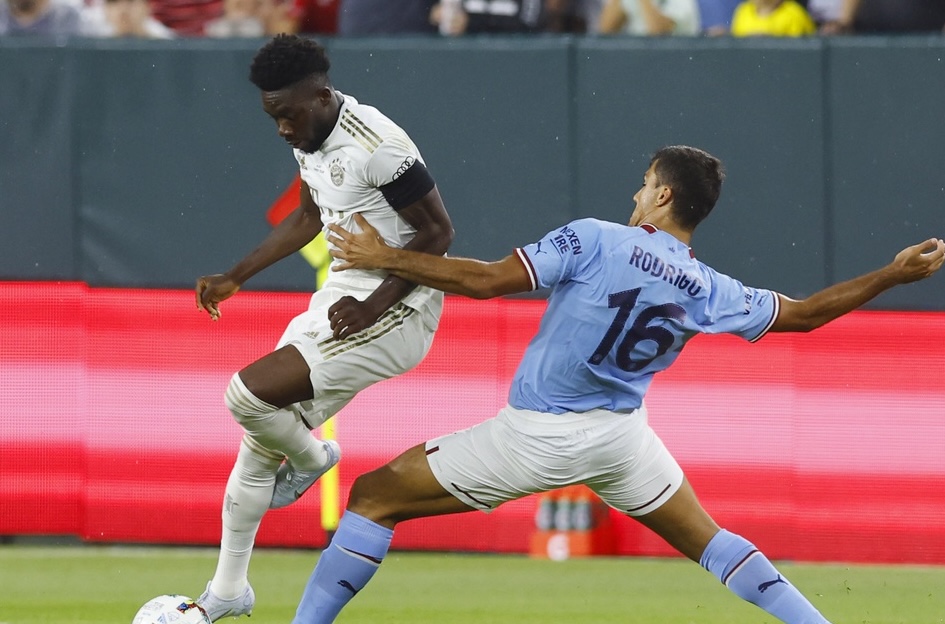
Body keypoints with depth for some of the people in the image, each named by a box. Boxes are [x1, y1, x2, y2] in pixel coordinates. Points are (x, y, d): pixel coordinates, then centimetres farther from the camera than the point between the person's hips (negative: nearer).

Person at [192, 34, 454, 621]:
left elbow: (438, 231, -18)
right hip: (343, 295, 9)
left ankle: (311, 459, 11)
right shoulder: (311, 140, 5)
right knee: (258, 448, 10)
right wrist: (235, 278, 21)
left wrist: (374, 307, -24)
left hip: (395, 312, -9)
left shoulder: (376, 147, -24)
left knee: (249, 395, -21)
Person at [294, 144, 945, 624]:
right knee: (708, 540, 23)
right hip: (622, 438, 4)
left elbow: (485, 280, -18)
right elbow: (802, 314, 8)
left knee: (374, 496, 6)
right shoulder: (707, 291, -3)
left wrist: (385, 259, -8)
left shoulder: (592, 241, -15)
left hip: (536, 436, -4)